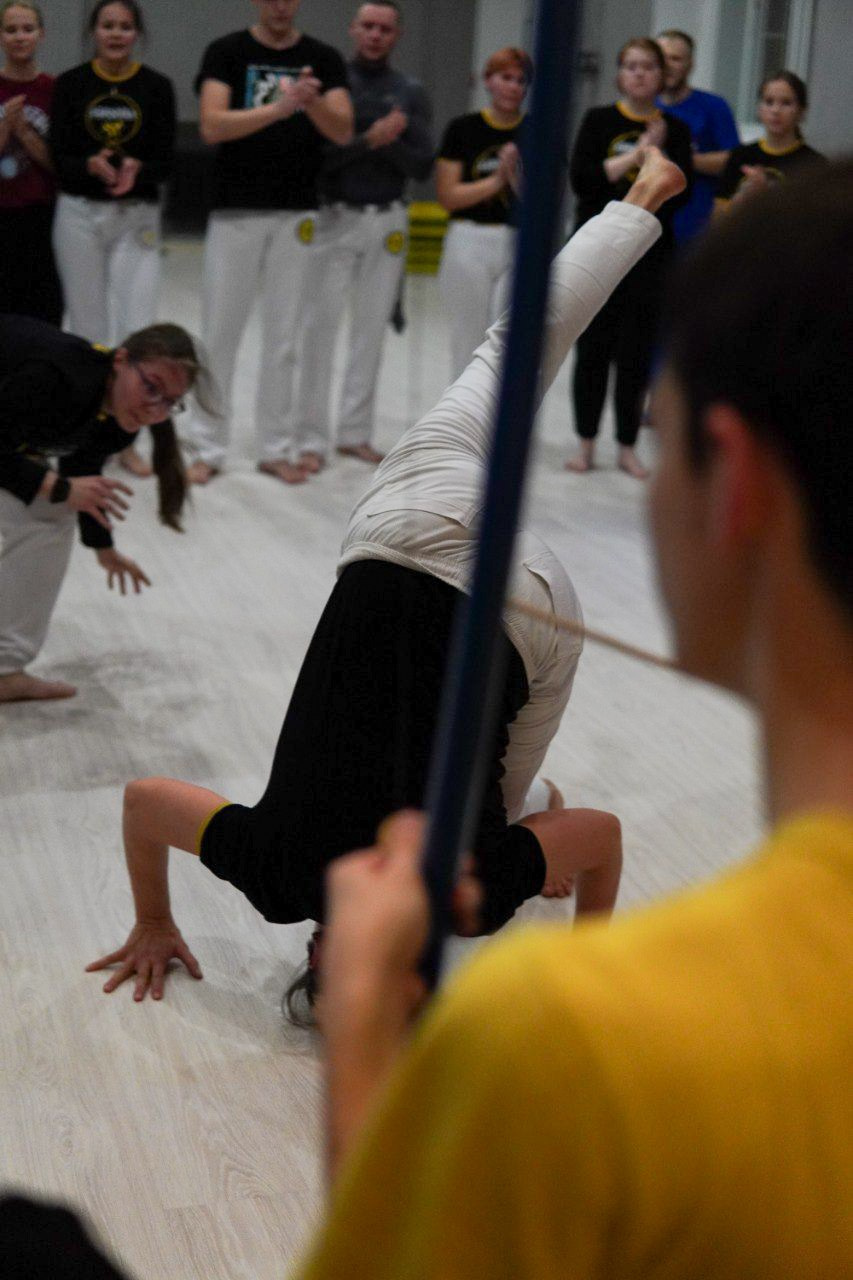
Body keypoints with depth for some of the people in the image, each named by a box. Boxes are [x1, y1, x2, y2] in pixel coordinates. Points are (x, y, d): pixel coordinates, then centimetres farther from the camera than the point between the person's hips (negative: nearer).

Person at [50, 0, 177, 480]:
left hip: (138, 217, -1)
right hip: (80, 214, 1)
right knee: (89, 327, 7)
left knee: (138, 328, -7)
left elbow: (166, 162, -2)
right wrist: (92, 165, -23)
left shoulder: (157, 87, 0)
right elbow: (60, 157, -2)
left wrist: (136, 168, -23)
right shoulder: (71, 84, 1)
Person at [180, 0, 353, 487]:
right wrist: (279, 107, -27)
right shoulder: (226, 53, -1)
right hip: (235, 211, -2)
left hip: (297, 213, 2)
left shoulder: (324, 59, 5)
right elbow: (212, 125, -14)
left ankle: (277, 446, 15)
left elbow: (344, 131, -5)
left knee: (284, 336, 7)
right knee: (220, 332, 2)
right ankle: (207, 446, 11)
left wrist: (313, 102, -25)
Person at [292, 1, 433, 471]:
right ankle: (312, 436, 2)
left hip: (387, 221, 3)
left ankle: (355, 432, 13)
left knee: (372, 327, 5)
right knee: (320, 325, -3)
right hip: (334, 217, -3)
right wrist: (369, 139, -21)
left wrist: (388, 143, -15)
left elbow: (423, 165, 2)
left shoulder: (411, 93, 7)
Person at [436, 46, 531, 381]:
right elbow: (448, 195, -2)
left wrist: (516, 175, -15)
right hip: (470, 243, 0)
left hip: (520, 245, 0)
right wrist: (496, 181, -11)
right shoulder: (463, 129, 3)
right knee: (468, 344, 8)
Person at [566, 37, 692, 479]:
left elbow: (681, 193, -5)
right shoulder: (599, 120, 2)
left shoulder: (675, 130, 5)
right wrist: (636, 153, -14)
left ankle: (627, 446, 14)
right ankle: (586, 443, 14)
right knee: (593, 349, 3)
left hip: (650, 252, 1)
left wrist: (654, 152, -15)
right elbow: (581, 179, -12)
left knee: (636, 354, 4)